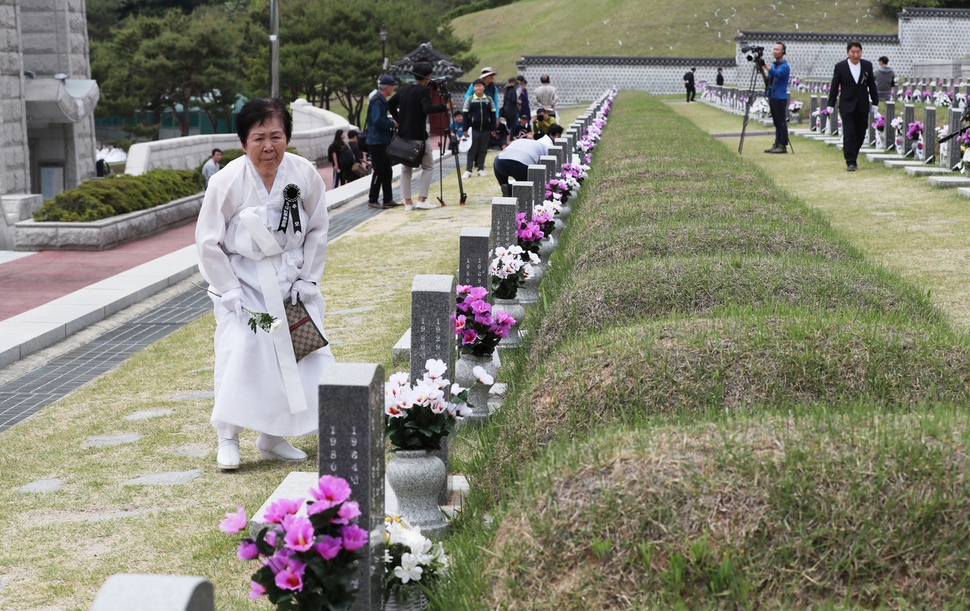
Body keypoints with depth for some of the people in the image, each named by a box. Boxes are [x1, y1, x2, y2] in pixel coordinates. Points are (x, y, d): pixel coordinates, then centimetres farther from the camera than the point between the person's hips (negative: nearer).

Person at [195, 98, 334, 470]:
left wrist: (307, 279, -2)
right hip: (242, 282, -3)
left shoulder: (306, 175, -10)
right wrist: (230, 292, -12)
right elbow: (208, 242, -9)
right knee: (239, 355, -16)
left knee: (308, 359, 3)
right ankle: (228, 439, 3)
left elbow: (317, 231, 4)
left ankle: (273, 439, 21)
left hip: (291, 282, 4)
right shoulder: (227, 181, -17)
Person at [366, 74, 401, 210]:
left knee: (387, 171, 12)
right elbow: (377, 121, -27)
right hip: (376, 142, -10)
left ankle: (388, 199, 18)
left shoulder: (381, 100, 16)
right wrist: (392, 124, -15)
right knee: (379, 172, -6)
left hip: (382, 142, 10)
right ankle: (372, 201, 1)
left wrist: (391, 122, 9)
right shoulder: (377, 101, -17)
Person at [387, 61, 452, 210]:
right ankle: (422, 200, -4)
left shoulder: (405, 90, 10)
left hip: (404, 135, 7)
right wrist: (445, 107, -16)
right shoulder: (424, 90, -12)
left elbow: (390, 103, 16)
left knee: (406, 167, 12)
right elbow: (427, 108, -25)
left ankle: (408, 202, 8)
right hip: (418, 136, -6)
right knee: (428, 166, 6)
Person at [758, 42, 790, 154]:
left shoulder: (784, 66, -9)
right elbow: (767, 81, 17)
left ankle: (783, 146, -4)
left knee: (781, 122, -6)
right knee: (776, 123, 11)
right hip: (772, 97, 8)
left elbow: (777, 73, -28)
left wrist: (765, 66, -38)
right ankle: (776, 145, 15)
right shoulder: (774, 65, 17)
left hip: (780, 98, -8)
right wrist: (762, 71, 0)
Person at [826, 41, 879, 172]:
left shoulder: (867, 66, 4)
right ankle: (850, 162, -6)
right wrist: (831, 105, -1)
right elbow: (834, 87, 1)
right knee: (849, 134, -8)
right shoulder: (840, 66, -3)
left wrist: (875, 103, 7)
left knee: (860, 135, 7)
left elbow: (872, 86, 9)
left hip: (862, 107, 3)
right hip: (847, 106, -3)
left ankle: (852, 158, 23)